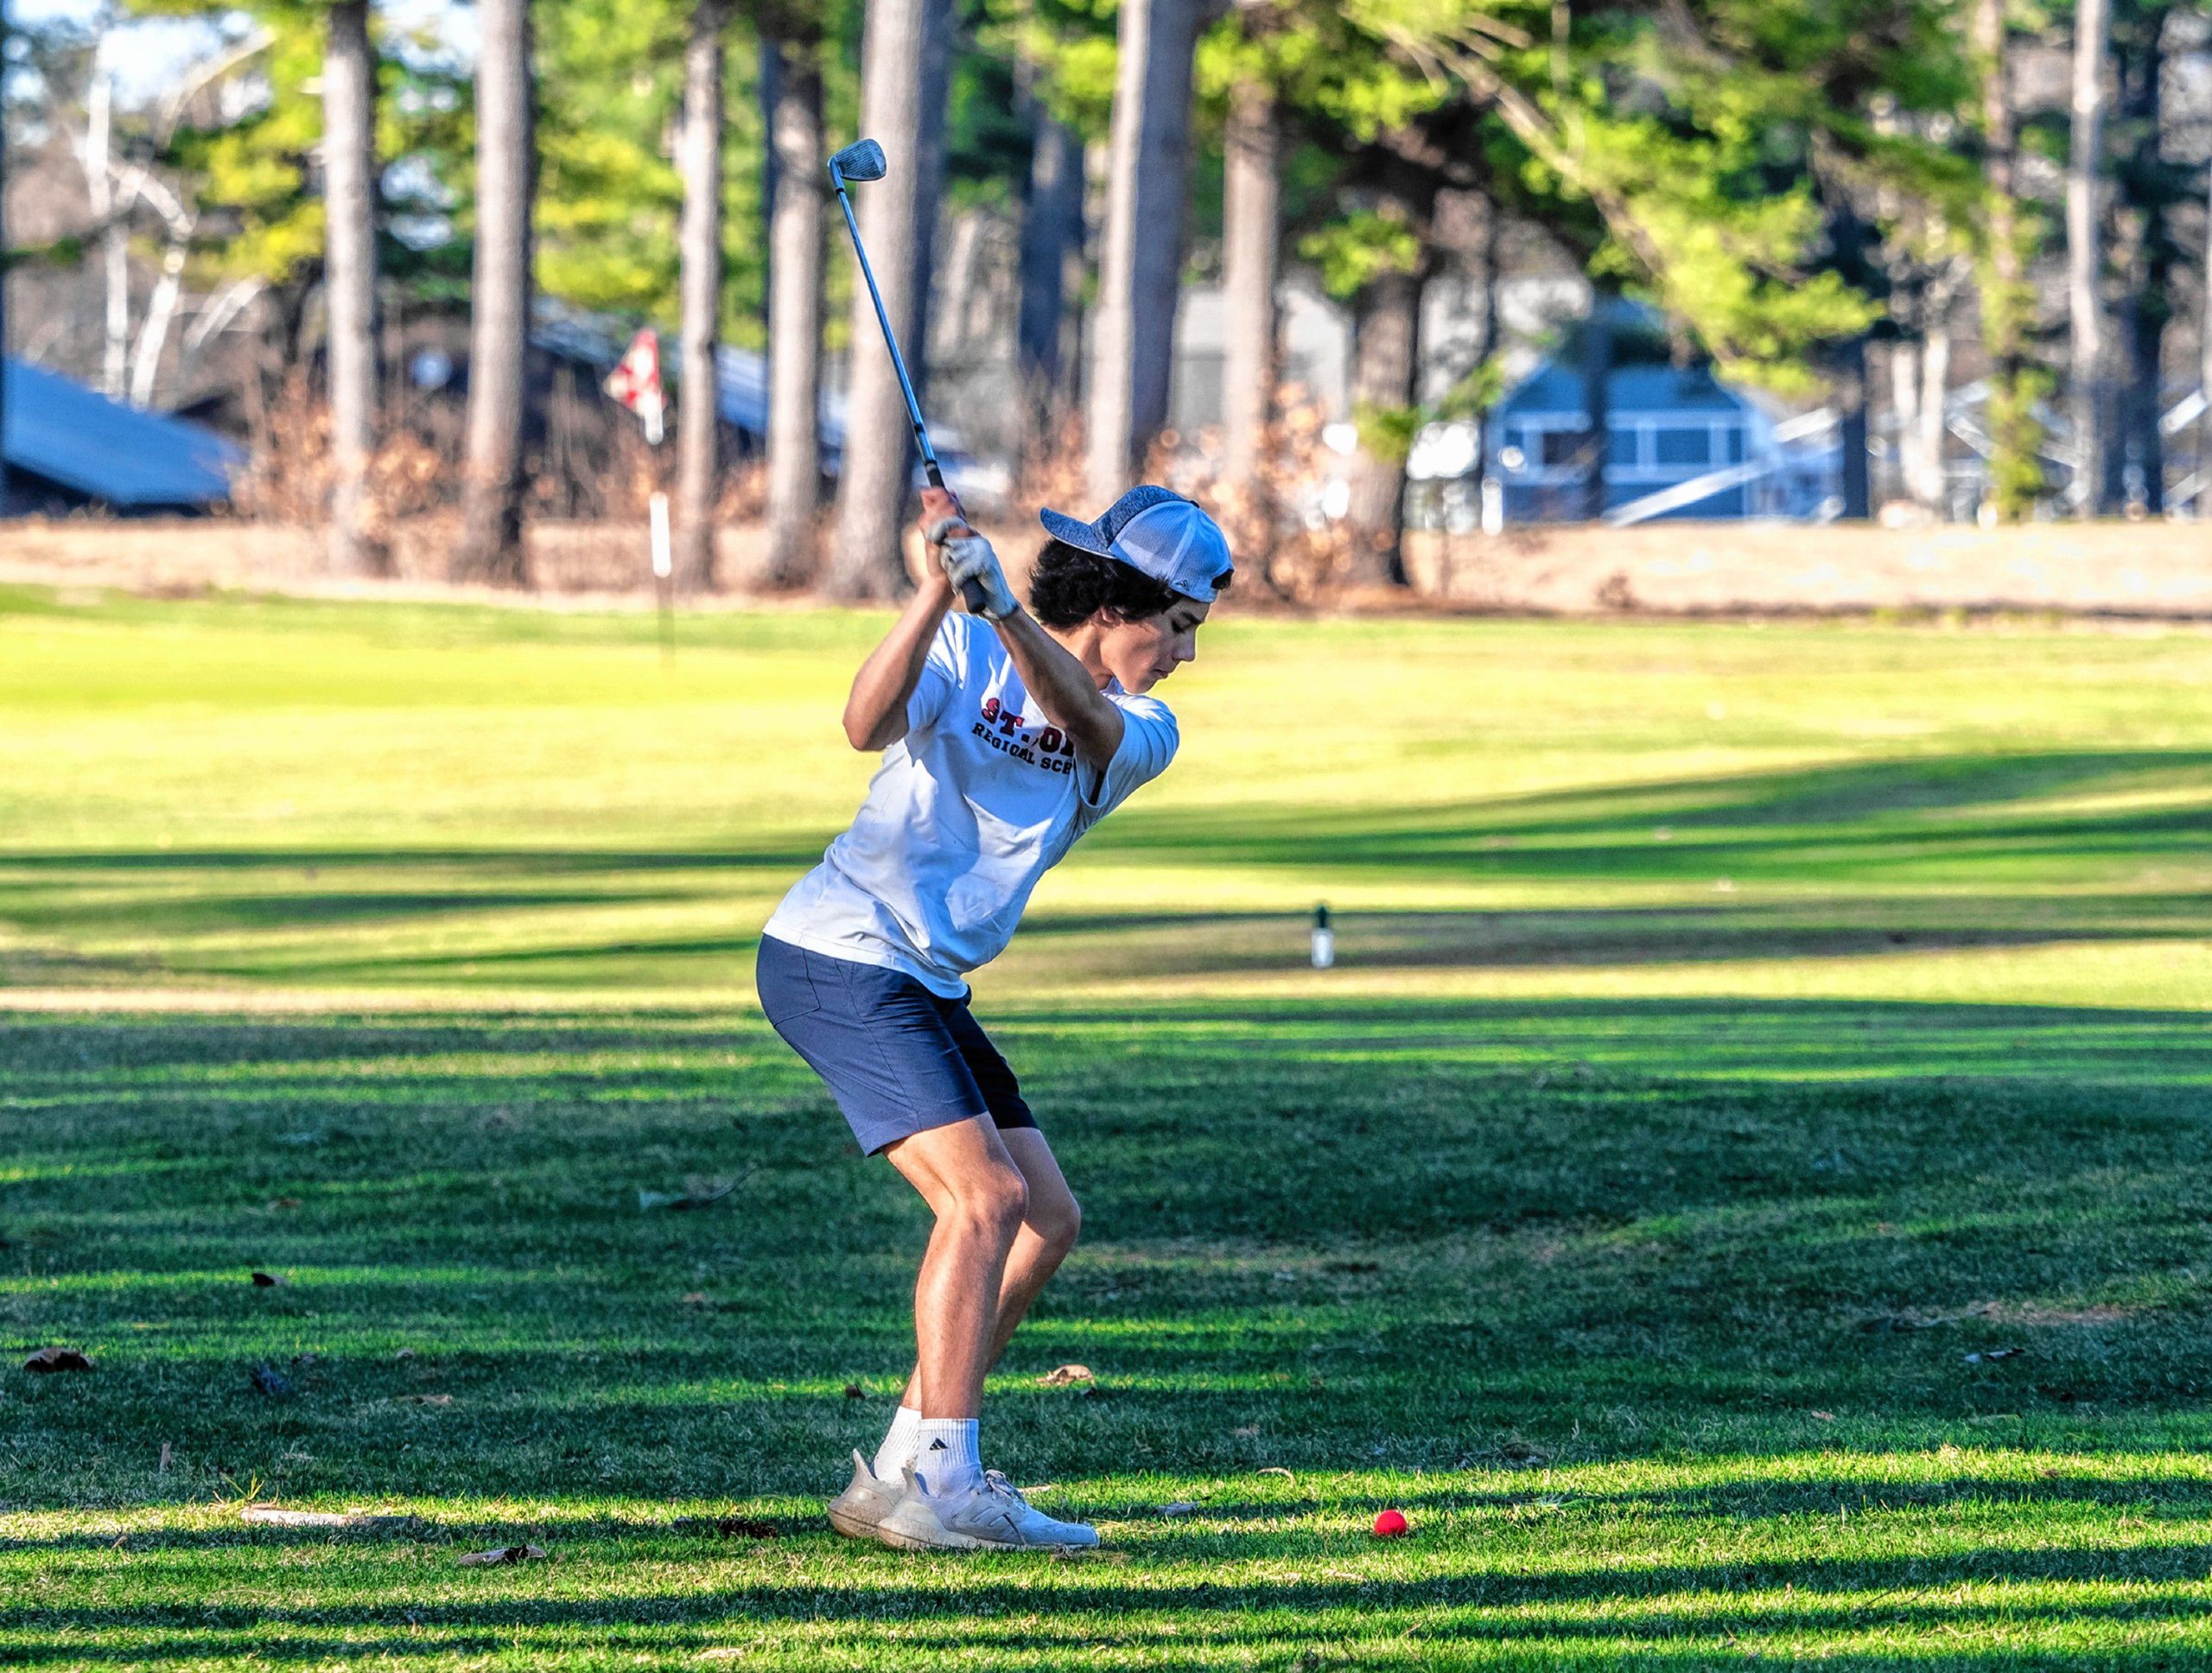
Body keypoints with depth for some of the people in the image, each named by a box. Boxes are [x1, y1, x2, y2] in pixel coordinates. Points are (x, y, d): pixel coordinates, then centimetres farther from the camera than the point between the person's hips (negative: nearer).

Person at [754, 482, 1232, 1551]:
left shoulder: (1144, 734, 5)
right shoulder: (965, 652, -8)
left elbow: (1086, 720, -19)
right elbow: (868, 724, -27)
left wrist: (1003, 609, -36)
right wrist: (939, 592, -37)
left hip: (928, 985, 8)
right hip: (840, 955, -8)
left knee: (1046, 1219, 5)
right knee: (984, 1196, -19)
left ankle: (901, 1477, 9)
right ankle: (937, 1487, -22)